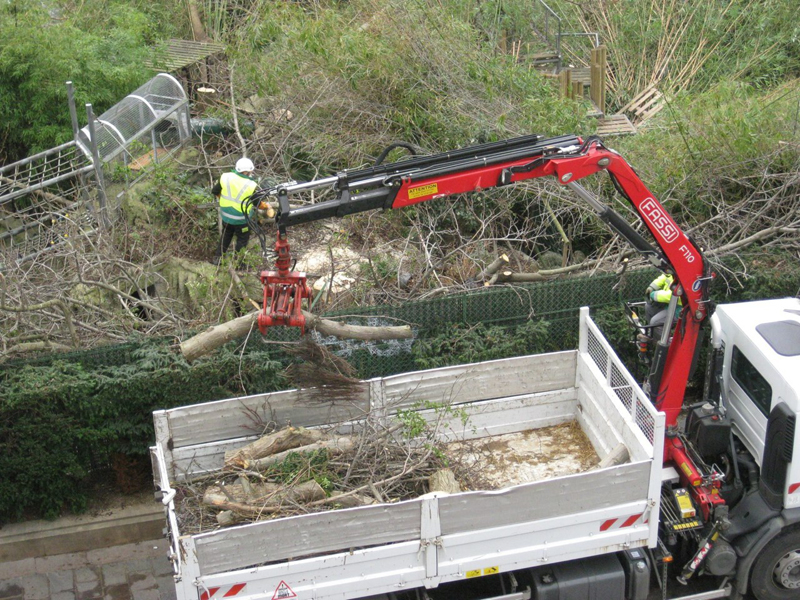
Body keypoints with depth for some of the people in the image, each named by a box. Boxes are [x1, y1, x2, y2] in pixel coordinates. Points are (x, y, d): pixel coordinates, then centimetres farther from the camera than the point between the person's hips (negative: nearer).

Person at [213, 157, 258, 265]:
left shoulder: (225, 177, -13)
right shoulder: (251, 185, -23)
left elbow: (215, 191, 0)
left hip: (226, 215, 5)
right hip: (241, 220, -5)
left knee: (225, 236, 27)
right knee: (242, 240, 17)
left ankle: (218, 258, 36)